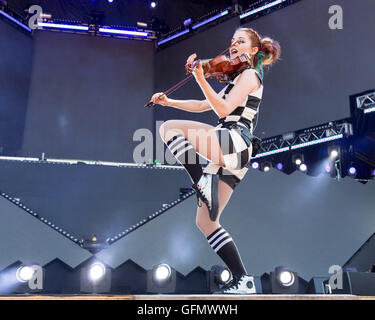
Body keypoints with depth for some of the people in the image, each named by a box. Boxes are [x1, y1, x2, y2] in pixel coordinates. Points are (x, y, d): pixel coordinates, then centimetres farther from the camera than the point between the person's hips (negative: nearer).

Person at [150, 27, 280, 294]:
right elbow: (205, 105, 30)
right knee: (205, 222, 4)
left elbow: (223, 110, -13)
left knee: (169, 128, -18)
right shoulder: (237, 81, 30)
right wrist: (170, 102, 24)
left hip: (235, 142, -9)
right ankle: (241, 281, 4)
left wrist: (201, 79, -20)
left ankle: (203, 183, -19)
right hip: (228, 153, 9)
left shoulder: (249, 75, 1)